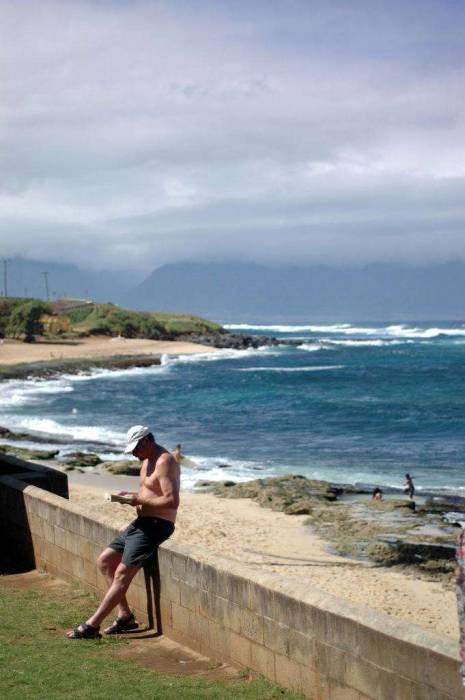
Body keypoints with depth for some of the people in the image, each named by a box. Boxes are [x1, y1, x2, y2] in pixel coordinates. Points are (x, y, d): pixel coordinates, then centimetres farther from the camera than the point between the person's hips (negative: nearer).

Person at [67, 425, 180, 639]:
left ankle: (91, 626, -11)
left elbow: (172, 501, -24)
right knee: (104, 561, 8)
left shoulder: (164, 462, -17)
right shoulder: (147, 460, 16)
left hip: (156, 525, -11)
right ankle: (125, 615, 9)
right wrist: (132, 495, 7)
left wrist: (140, 500, -17)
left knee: (122, 573, -13)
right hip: (142, 523, 11)